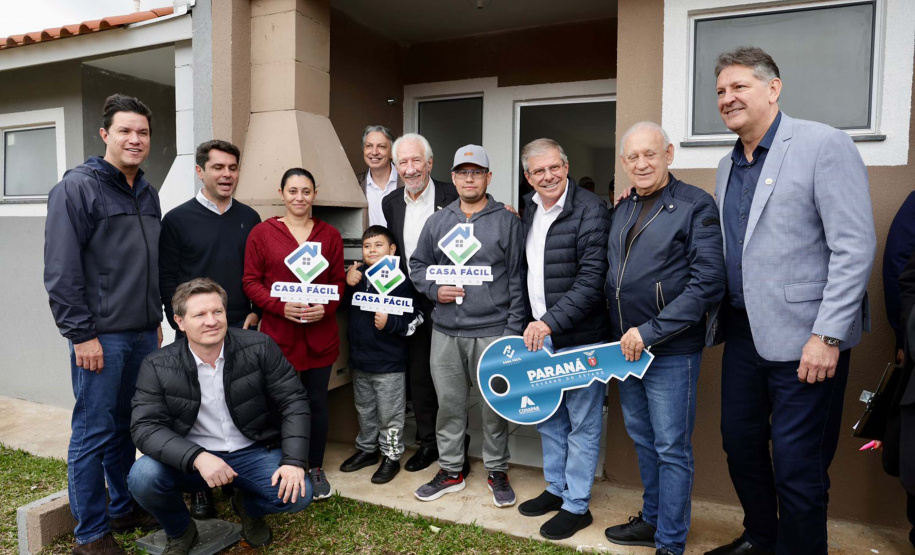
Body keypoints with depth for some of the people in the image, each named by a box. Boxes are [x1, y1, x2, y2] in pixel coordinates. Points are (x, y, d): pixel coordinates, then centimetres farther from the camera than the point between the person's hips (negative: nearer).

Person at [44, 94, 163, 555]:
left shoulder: (148, 194, 14)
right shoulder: (77, 187, -8)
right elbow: (61, 271, -13)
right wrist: (82, 334, -15)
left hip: (143, 334, 7)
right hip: (101, 337, -6)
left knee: (126, 428, 17)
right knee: (93, 433, 3)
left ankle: (125, 508, 32)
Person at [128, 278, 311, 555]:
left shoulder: (259, 347, -11)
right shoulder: (157, 367, -10)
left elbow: (293, 401, -8)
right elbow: (146, 427, -15)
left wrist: (294, 461, -18)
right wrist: (197, 457, -32)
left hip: (252, 452, 0)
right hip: (192, 458, 0)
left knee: (297, 495, -22)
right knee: (143, 476, -27)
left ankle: (248, 507, 17)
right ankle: (179, 531, 8)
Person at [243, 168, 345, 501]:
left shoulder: (330, 235, 7)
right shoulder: (261, 233, 1)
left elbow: (339, 282, 9)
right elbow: (251, 281, 0)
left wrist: (325, 308, -10)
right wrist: (281, 307, -15)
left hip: (320, 333, 2)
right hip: (278, 333, -2)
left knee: (317, 401, 10)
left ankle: (316, 468, 28)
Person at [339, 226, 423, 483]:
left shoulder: (400, 281, -13)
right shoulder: (358, 277, 5)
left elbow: (414, 320, -13)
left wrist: (390, 323, -28)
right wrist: (348, 285, -2)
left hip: (389, 364, -6)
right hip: (359, 359, 7)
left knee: (389, 414, 6)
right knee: (364, 410, 22)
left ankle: (391, 457, 23)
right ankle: (367, 449, 39)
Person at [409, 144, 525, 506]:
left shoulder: (507, 222, 1)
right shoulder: (437, 222, 10)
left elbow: (517, 279, -1)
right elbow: (417, 265, 15)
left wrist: (514, 329, -6)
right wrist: (434, 289, -5)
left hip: (492, 330, -3)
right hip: (445, 331, 3)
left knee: (495, 406, 6)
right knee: (449, 404, 12)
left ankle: (497, 471, 26)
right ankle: (451, 471, 29)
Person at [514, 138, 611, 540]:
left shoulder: (590, 210, -14)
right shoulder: (529, 209, 10)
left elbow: (592, 279, -20)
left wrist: (550, 322, -23)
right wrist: (531, 323, 13)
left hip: (580, 337, -7)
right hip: (540, 334, 8)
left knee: (582, 423, 6)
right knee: (547, 416, 19)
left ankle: (576, 505, 22)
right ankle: (556, 488, 37)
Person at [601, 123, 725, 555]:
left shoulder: (696, 206, -10)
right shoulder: (623, 210, 11)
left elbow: (708, 284, -17)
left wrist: (649, 332, -19)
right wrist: (622, 335, 9)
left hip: (670, 351, -7)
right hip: (626, 347, 7)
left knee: (671, 449, 5)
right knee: (642, 439, 19)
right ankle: (651, 520, 36)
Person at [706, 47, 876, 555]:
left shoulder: (825, 145, -9)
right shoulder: (728, 167, 12)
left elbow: (855, 247, -15)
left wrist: (827, 336, -19)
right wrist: (724, 315, 8)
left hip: (802, 337, -7)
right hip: (743, 332, 7)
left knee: (797, 467, 3)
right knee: (740, 444, 17)